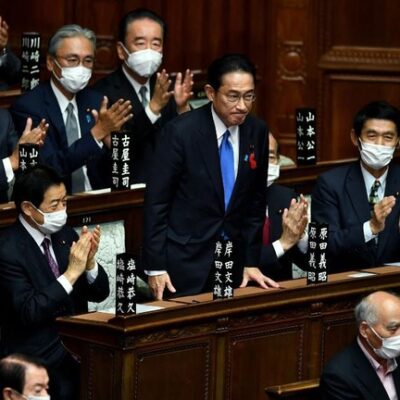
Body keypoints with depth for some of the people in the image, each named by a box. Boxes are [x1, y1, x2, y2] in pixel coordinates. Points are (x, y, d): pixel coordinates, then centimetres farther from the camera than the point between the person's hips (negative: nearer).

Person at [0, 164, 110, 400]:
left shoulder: (65, 235, 8)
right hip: (40, 359, -6)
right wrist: (72, 273, -21)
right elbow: (28, 312, -18)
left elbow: (99, 294, 11)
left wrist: (89, 262, -8)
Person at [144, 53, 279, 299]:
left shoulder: (257, 132, 2)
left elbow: (256, 202, 10)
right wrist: (155, 268, -11)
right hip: (185, 260, -4)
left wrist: (251, 262, 7)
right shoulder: (181, 131, -13)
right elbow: (156, 201, -10)